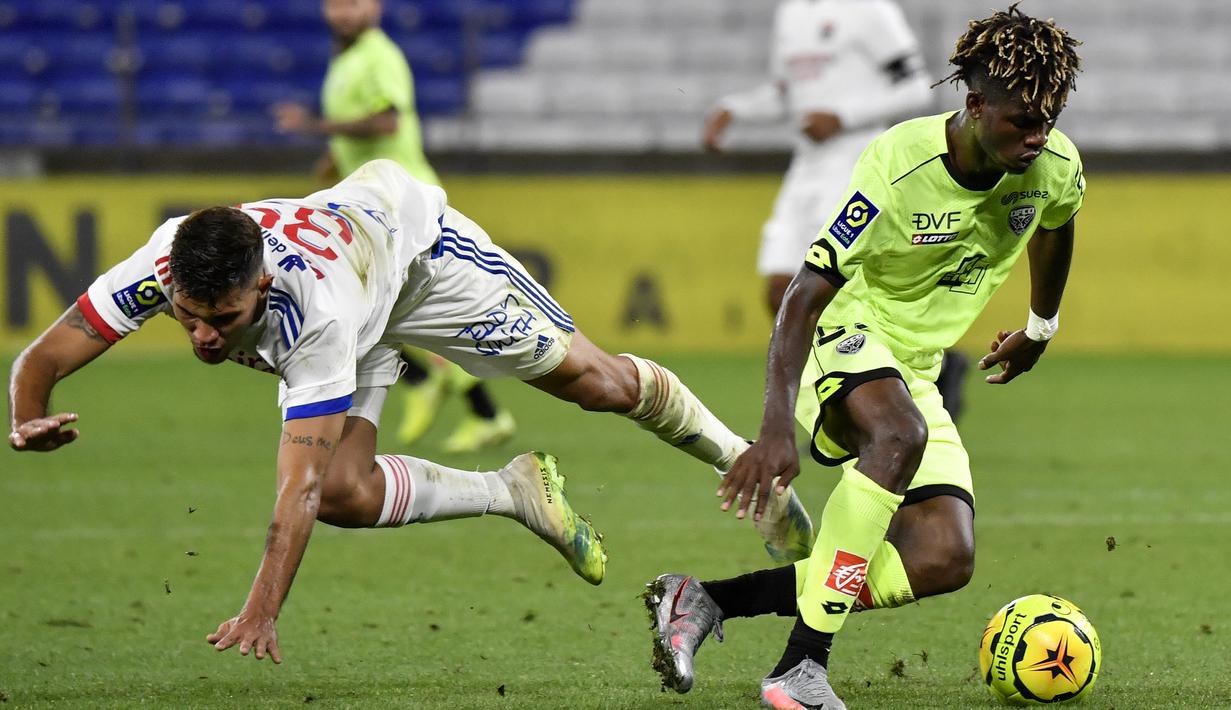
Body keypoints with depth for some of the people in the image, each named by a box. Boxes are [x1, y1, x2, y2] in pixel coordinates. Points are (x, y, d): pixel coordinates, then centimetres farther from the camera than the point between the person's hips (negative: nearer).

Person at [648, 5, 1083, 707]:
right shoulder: (898, 163, -26)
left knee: (944, 561, -14)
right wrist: (776, 429, -35)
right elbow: (806, 293, -25)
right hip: (845, 336, -7)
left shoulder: (1055, 165, -9)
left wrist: (1041, 328, 33)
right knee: (899, 435, -41)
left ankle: (705, 598, -11)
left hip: (916, 371, 7)